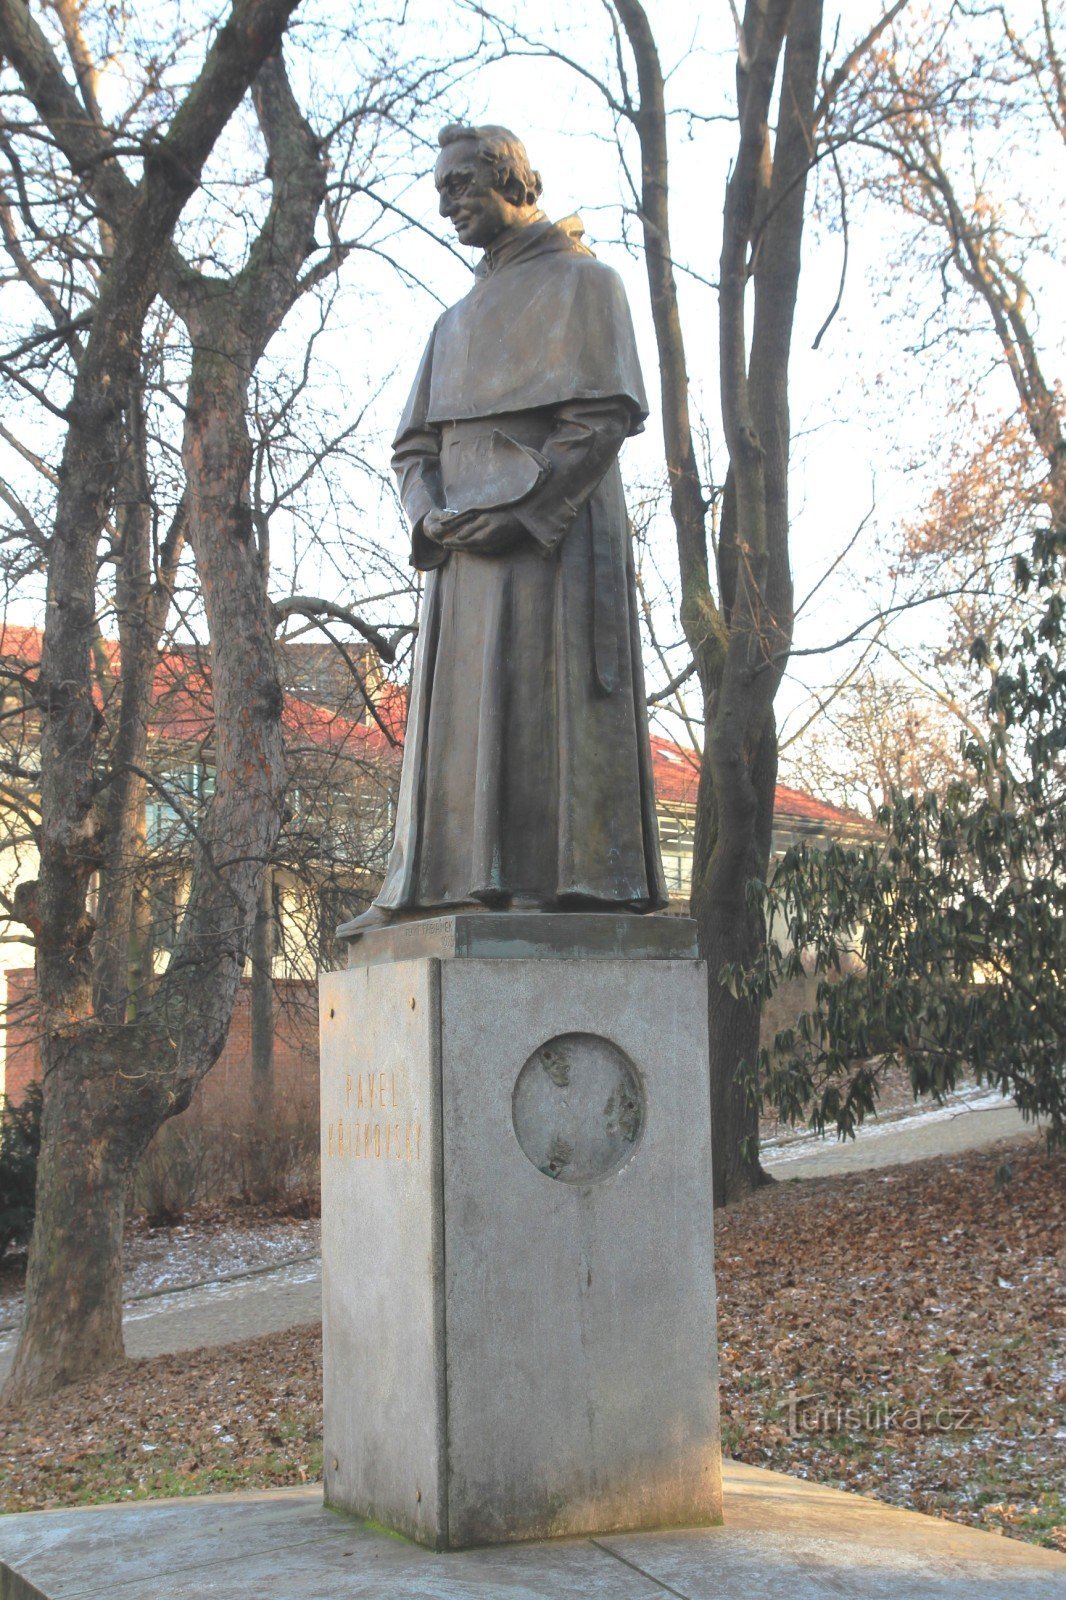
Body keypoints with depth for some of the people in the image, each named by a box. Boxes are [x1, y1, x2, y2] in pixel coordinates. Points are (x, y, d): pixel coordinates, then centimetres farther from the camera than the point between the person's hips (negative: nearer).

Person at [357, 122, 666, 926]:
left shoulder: (581, 281, 5)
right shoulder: (457, 322, 27)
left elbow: (603, 417, -8)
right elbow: (415, 446, 19)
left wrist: (522, 513, -17)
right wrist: (432, 515, -4)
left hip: (555, 536, -7)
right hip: (464, 553, 7)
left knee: (543, 704, -14)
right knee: (453, 722, 1)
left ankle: (557, 890, -16)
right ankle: (434, 891, 0)